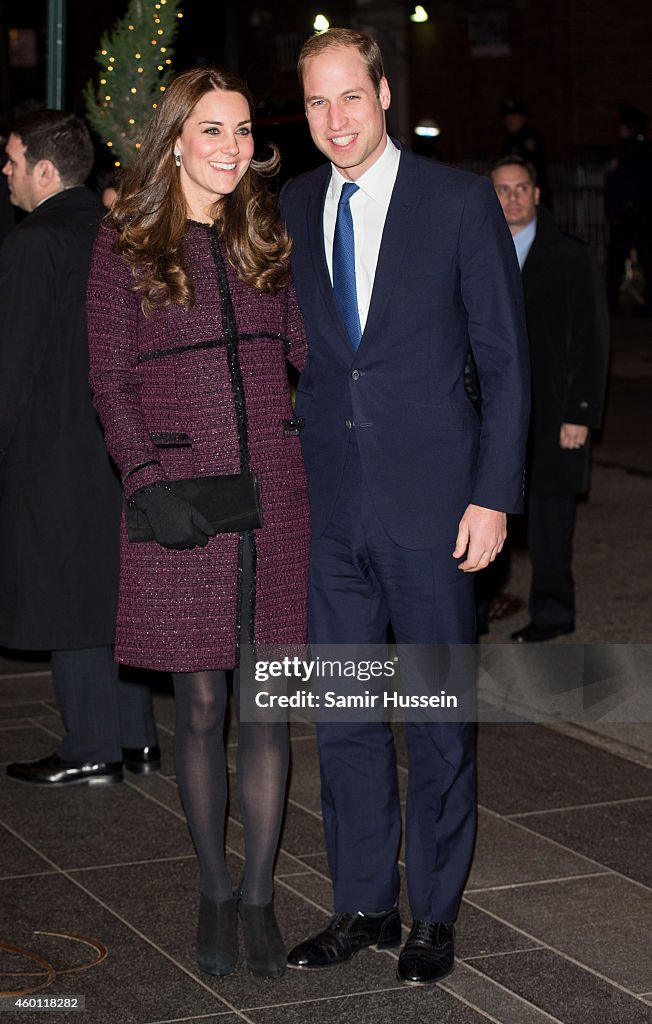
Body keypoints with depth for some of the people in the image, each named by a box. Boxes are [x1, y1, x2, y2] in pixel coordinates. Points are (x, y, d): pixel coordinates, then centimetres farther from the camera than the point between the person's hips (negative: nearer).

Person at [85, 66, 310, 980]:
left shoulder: (267, 233, 11)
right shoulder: (125, 244, 1)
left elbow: (308, 347, 14)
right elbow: (110, 382, -1)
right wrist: (148, 483, -13)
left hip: (274, 489, 3)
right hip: (180, 497, -2)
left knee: (268, 700, 4)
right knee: (200, 704, 5)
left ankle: (260, 894, 16)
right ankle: (214, 891, 21)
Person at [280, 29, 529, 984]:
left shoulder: (461, 201, -4)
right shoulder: (291, 208, 8)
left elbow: (505, 359, -3)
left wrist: (493, 496, -9)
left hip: (430, 497, -4)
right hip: (329, 501, 4)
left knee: (439, 716, 6)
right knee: (342, 711, 11)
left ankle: (436, 914, 21)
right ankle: (363, 903, 26)